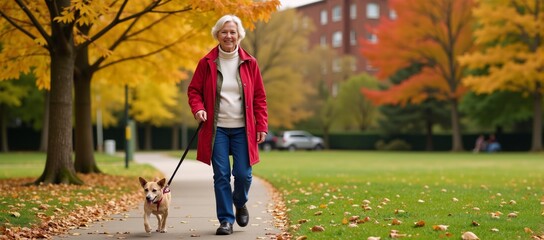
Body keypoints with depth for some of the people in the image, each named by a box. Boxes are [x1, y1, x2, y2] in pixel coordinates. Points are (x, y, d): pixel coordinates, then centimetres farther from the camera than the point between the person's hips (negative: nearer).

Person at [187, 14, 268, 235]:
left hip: (242, 129, 1)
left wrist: (262, 126, 0)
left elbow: (259, 97, 6)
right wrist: (198, 108, -13)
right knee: (221, 175, -2)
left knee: (243, 174, -2)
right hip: (217, 128, 0)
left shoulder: (249, 63, 4)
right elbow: (194, 90, 7)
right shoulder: (206, 63, 1)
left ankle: (240, 204, 29)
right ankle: (226, 219, 9)